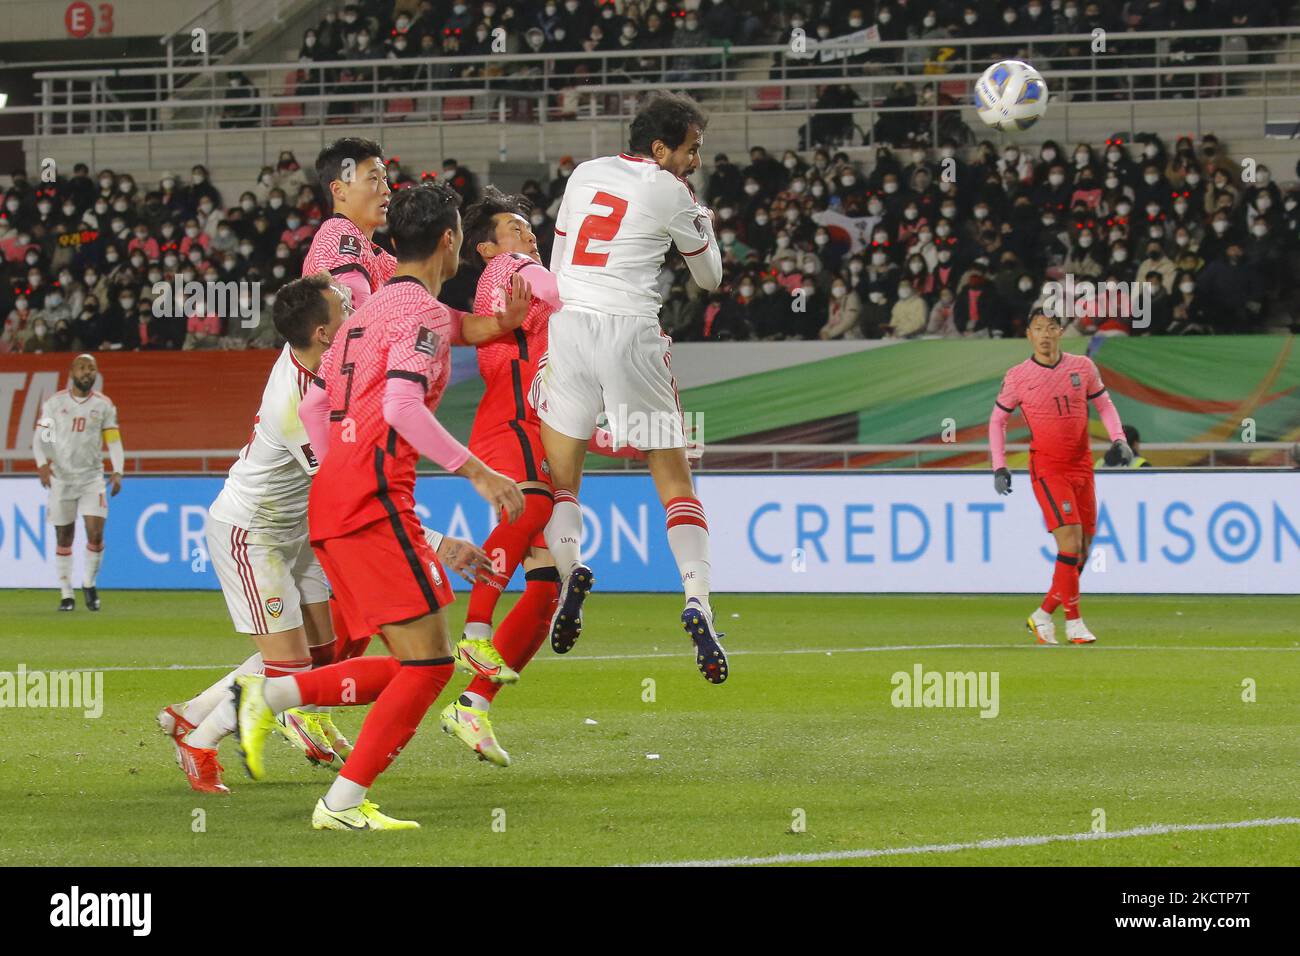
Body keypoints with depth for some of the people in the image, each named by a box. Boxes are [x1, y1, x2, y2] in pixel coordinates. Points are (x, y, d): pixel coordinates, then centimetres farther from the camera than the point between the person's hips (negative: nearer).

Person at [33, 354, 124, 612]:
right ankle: (66, 594, 13)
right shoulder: (55, 403, 2)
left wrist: (117, 472, -10)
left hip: (92, 477, 0)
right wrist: (42, 463, -17)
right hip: (61, 478, 0)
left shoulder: (104, 405, 4)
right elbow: (40, 437, 1)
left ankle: (89, 585, 12)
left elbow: (114, 442, 4)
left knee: (96, 534, -10)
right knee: (64, 538, 3)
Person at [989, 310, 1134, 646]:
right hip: (1047, 468, -4)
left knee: (1082, 552, 4)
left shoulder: (1082, 367, 3)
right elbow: (997, 419, 7)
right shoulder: (1017, 377, -4)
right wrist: (999, 466, -1)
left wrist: (1119, 439, -2)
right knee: (1070, 543, -17)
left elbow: (1104, 404, 15)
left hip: (1082, 466, 4)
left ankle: (1043, 616, 17)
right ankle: (1074, 622, -10)